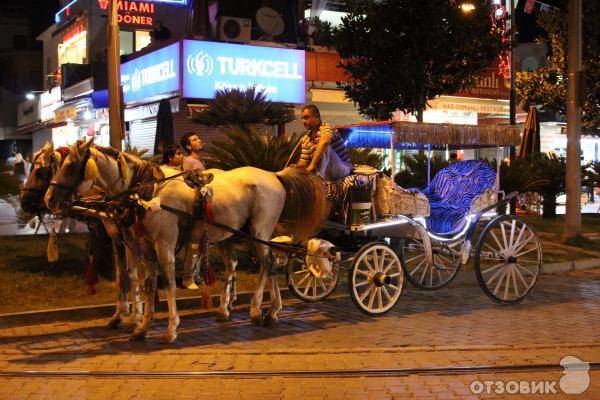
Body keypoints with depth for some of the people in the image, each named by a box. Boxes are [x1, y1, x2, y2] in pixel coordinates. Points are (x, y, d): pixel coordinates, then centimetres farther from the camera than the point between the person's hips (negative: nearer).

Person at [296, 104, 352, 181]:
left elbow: (324, 142, -36)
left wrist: (312, 165, -47)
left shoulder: (326, 128, -13)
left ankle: (319, 177, -49)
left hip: (342, 169, -6)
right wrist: (296, 166, -18)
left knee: (325, 148, -32)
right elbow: (304, 161, 7)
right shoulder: (305, 139, 9)